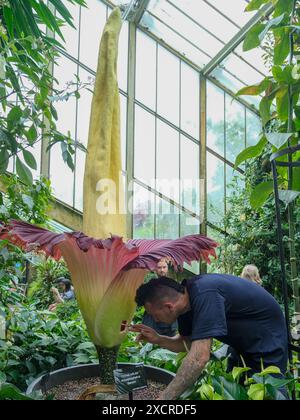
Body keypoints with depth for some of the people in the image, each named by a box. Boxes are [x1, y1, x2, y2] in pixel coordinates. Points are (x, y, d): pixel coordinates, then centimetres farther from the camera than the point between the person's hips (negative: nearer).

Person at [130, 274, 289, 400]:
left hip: (267, 345, -8)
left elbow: (198, 358, -42)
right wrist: (157, 339, -15)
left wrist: (164, 398, -39)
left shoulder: (204, 295, -37)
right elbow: (187, 344, 3)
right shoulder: (184, 297, -9)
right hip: (243, 344, 8)